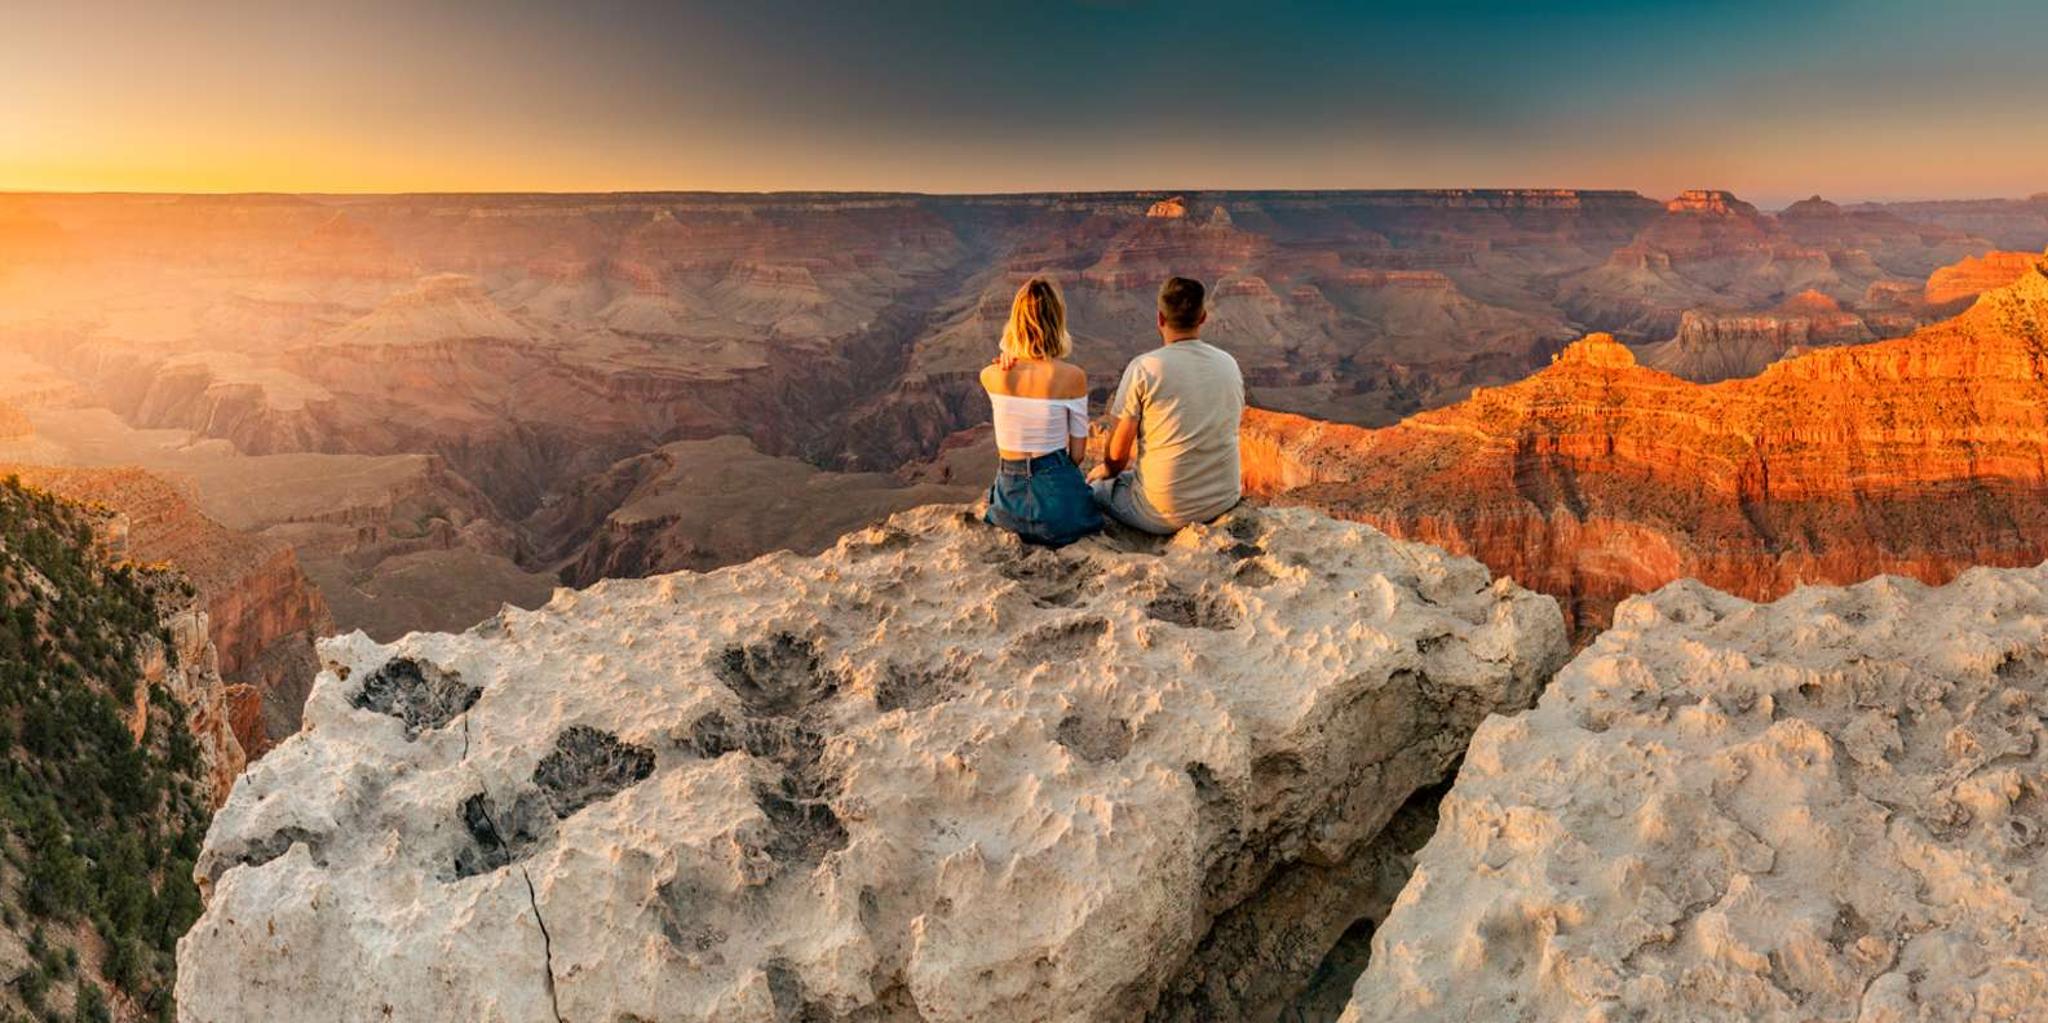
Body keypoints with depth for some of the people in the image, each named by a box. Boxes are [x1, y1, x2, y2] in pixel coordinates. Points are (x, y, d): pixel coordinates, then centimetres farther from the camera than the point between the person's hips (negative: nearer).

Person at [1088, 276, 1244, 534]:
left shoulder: (1144, 367, -13)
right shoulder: (1229, 364, 4)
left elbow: (1119, 451, -10)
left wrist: (1108, 470, 15)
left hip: (1164, 514, -6)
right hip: (1224, 503, 6)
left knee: (1095, 486, 18)